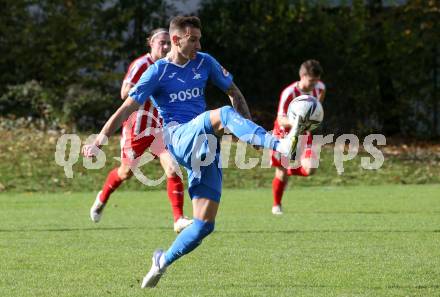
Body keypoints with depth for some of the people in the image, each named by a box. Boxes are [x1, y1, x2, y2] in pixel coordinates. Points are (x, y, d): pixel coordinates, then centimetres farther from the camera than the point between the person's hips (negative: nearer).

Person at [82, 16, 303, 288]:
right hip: (178, 137, -5)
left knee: (205, 224, -4)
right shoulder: (158, 72, 2)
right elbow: (127, 109, -2)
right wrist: (99, 141, -11)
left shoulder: (205, 62, 13)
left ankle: (162, 262, 15)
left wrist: (247, 126, 10)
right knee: (224, 115, -34)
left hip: (205, 148, 5)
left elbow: (233, 92, 23)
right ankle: (279, 145, -55)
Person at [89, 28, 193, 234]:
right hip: (138, 127, -5)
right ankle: (102, 198, 42)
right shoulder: (141, 64, -14)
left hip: (161, 127, 5)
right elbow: (125, 94, -21)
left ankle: (179, 219, -13)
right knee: (127, 171, 12)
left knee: (173, 170, -13)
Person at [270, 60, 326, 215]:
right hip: (285, 133, -4)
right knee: (282, 173, -1)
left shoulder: (319, 87, -13)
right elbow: (281, 120, -34)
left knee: (310, 170, -16)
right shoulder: (289, 93, -29)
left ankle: (293, 168, 21)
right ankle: (276, 205, 25)